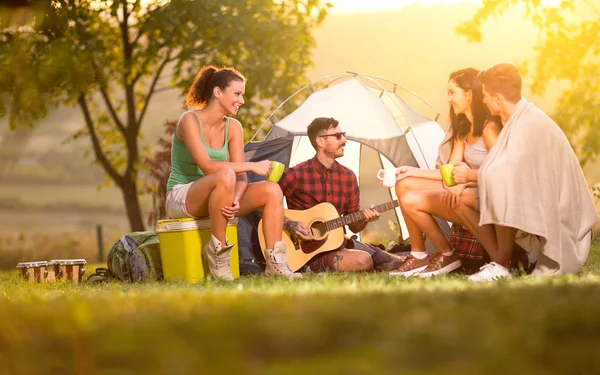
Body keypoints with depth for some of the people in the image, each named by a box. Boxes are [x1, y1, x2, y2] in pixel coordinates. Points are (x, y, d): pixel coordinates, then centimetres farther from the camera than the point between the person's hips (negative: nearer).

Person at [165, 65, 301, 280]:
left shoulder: (233, 127, 4)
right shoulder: (190, 120, -16)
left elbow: (241, 176, -3)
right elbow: (207, 166, -26)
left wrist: (236, 200, -24)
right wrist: (252, 166, -26)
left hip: (216, 199, 7)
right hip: (181, 197, -7)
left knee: (272, 191, -15)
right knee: (225, 176, -38)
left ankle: (275, 263, -17)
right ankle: (217, 250, -25)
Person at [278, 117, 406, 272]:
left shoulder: (348, 176, 7)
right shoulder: (296, 175, -10)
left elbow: (354, 226, 12)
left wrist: (364, 219, -11)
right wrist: (288, 224, -21)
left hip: (338, 243, 7)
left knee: (396, 264, -2)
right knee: (362, 261, -30)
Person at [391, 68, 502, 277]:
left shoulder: (490, 128, -14)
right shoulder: (463, 130, 15)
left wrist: (468, 178, -25)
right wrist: (411, 172, 9)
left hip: (484, 199, -10)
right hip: (463, 191, 10)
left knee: (411, 200, -16)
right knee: (405, 185, 2)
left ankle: (447, 256, 1)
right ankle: (418, 256, 4)